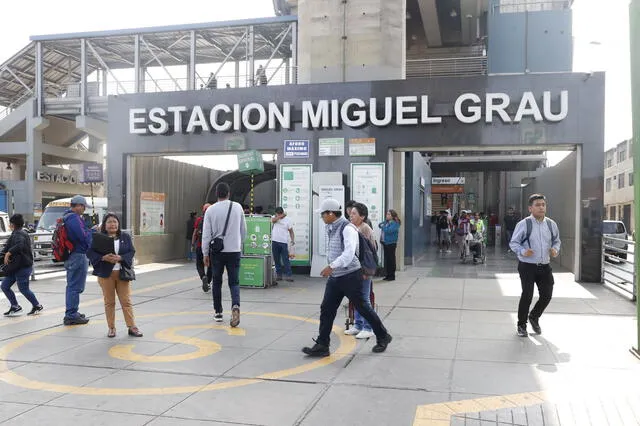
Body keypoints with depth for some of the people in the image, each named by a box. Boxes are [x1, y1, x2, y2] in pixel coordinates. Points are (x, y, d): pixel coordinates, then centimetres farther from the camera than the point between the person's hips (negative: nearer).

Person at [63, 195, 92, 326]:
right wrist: (93, 231, -3)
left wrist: (90, 231, 11)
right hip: (78, 256, -11)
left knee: (72, 285, 18)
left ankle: (71, 313, 27)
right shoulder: (75, 218, -17)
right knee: (75, 287, -5)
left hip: (70, 256, 11)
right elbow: (84, 236, -22)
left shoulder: (66, 217, 16)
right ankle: (71, 316, -1)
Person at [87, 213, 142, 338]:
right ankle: (111, 328, 16)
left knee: (126, 301, 1)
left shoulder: (125, 237, 7)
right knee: (109, 302, 7)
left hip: (122, 273, 1)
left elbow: (131, 252, 1)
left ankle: (132, 327, 4)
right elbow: (89, 253, -4)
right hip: (106, 273, -1)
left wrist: (120, 258, -17)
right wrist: (103, 257, -19)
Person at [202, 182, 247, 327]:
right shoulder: (238, 207, 0)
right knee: (234, 282, 4)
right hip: (234, 250, 0)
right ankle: (235, 306, -20)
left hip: (216, 251, 0)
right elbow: (243, 230, 8)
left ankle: (218, 312, 20)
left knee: (217, 282, 13)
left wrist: (205, 253, 3)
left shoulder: (211, 210, -4)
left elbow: (206, 234, -4)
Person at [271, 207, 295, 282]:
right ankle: (278, 275, 16)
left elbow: (291, 231, 2)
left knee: (286, 260, -7)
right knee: (277, 260, 8)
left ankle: (289, 275, -5)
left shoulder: (287, 220, 3)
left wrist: (293, 239, -11)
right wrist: (281, 216, -15)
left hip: (284, 242, -3)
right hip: (275, 242, 3)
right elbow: (273, 220, -15)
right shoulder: (274, 217, 10)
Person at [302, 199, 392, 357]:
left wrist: (332, 266, -37)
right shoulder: (330, 228, 9)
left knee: (362, 307, 4)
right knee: (326, 310, 4)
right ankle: (322, 345, 9)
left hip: (350, 276, -8)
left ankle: (382, 337, 23)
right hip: (334, 277, 8)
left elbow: (349, 253, -30)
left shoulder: (347, 228, -18)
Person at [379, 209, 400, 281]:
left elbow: (388, 230, -23)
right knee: (386, 259, 11)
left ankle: (392, 275, 6)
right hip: (385, 243, 8)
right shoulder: (386, 222, 12)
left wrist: (383, 226, -9)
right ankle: (387, 275, 19)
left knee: (391, 259, -2)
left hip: (391, 243, -8)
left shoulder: (395, 224, -12)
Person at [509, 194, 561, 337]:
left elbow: (556, 240, 19)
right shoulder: (523, 224, -9)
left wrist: (555, 249, -3)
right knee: (527, 295, -6)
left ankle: (534, 317, 35)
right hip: (527, 266, -5)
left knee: (547, 295, 6)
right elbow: (513, 243, -4)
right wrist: (523, 251, -22)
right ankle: (521, 325, 14)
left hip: (545, 266, 5)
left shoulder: (551, 224, 5)